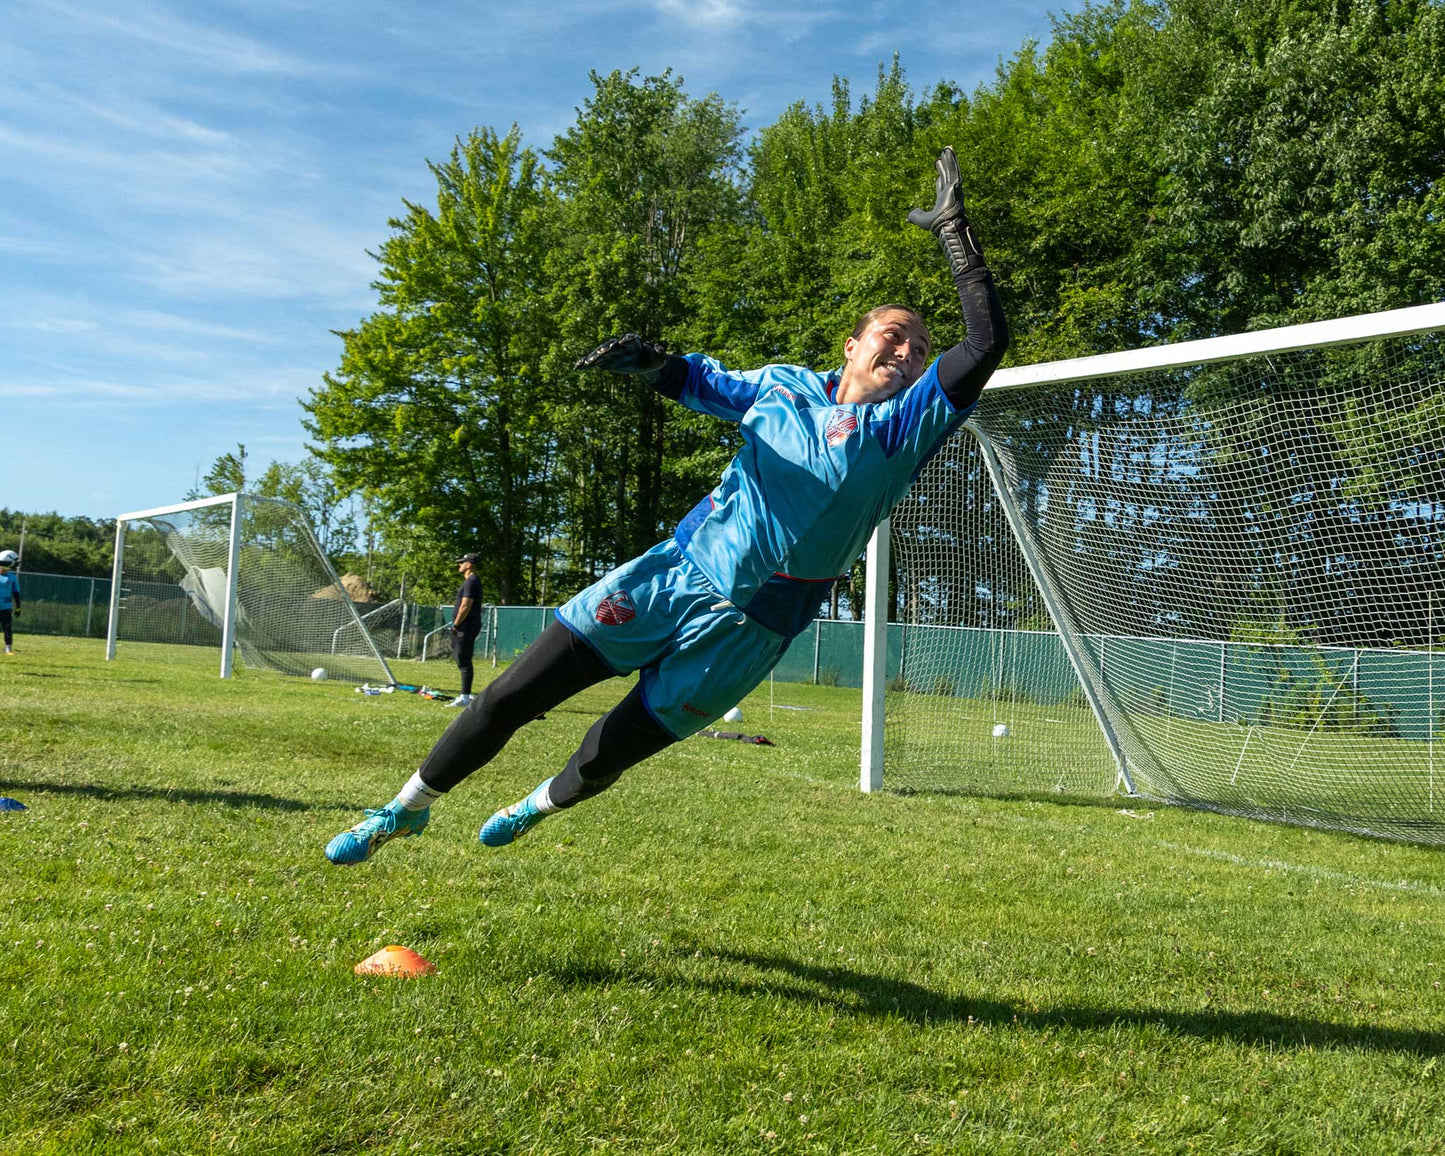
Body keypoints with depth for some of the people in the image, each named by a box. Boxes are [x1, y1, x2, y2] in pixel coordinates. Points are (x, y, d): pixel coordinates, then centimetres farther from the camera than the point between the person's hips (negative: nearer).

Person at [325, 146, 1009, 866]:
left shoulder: (901, 425, -4)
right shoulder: (785, 385, 7)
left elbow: (986, 346, -16)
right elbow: (707, 384, 23)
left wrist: (954, 232, -17)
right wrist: (651, 361, 1)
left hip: (748, 627, -2)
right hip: (676, 568, 3)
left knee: (605, 758, 4)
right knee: (510, 697, -1)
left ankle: (538, 808, 39)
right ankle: (409, 808, 20)